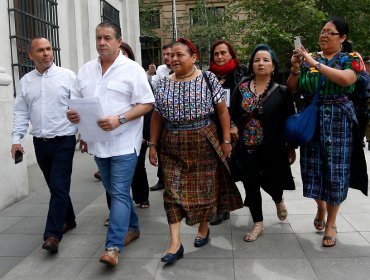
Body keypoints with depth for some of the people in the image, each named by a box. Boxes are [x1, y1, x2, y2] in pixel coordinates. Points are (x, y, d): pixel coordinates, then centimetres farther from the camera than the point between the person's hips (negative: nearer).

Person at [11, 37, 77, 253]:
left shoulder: (68, 76, -4)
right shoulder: (25, 81, 8)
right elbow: (21, 112, 10)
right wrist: (17, 139, 2)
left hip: (63, 140, -4)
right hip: (40, 142, 5)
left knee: (59, 187, -6)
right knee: (55, 186, 15)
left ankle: (53, 234, 0)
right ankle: (68, 220, 33)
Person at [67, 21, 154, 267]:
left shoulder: (132, 69, -7)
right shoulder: (86, 70, 10)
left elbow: (147, 104, -10)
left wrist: (119, 119, -22)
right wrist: (73, 113, -8)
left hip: (124, 142, -6)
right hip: (98, 142, 7)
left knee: (119, 193, -6)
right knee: (115, 191, 17)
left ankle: (113, 247, -2)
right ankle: (132, 227, 36)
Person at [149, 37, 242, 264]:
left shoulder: (208, 79, -3)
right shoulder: (164, 83, 7)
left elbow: (223, 110, -2)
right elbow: (157, 116, 10)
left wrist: (226, 141, -5)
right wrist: (153, 144, 6)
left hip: (203, 143, -2)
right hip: (172, 146, 3)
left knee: (203, 186, 7)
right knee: (173, 190, -2)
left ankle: (204, 228, 32)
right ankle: (175, 243, 3)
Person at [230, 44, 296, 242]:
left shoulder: (281, 91, -4)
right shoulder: (241, 88, 2)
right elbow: (233, 114, 8)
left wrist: (291, 148, -1)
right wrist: (233, 127, -12)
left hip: (273, 148, -2)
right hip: (247, 147, 2)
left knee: (272, 182, 7)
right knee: (251, 184, 6)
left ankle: (279, 201, 46)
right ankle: (258, 224, 25)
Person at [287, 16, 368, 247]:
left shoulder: (351, 58, 1)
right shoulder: (309, 58, 8)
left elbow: (346, 79, -22)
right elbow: (292, 89, 5)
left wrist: (315, 63, -22)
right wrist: (296, 68, -12)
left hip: (338, 121, -2)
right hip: (312, 120, 3)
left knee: (336, 169, 2)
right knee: (313, 167, 6)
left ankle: (331, 223, 17)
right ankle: (321, 207, 35)